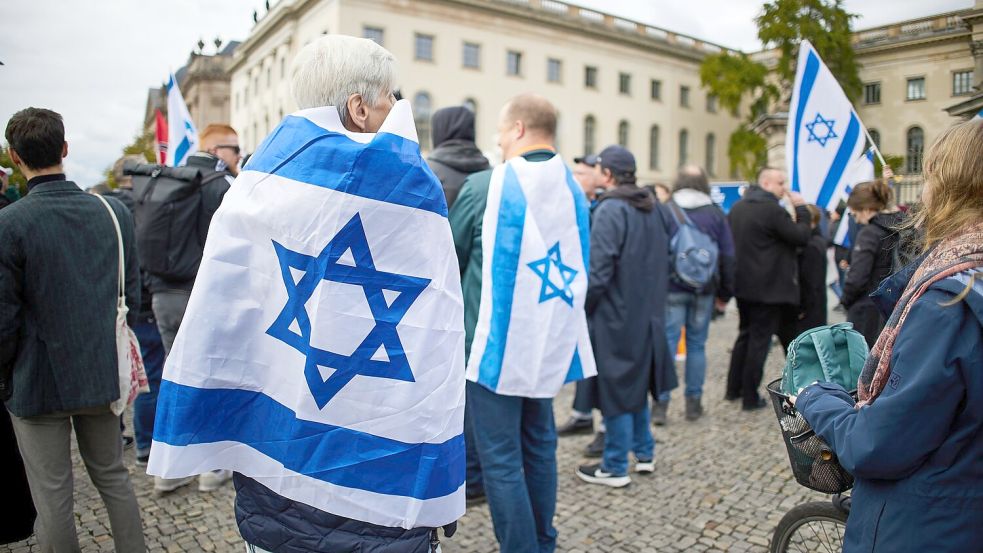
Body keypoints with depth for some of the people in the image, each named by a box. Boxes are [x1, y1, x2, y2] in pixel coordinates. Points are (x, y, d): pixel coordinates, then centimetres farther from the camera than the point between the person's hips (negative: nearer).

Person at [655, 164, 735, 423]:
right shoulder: (716, 213, 3)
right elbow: (728, 256, 6)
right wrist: (725, 293, 14)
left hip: (672, 288, -2)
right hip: (704, 290, 2)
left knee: (667, 343, 0)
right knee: (697, 344, 9)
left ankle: (661, 403, -2)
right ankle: (693, 402, 15)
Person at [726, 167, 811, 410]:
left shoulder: (737, 208, 10)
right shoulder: (773, 210, -16)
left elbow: (730, 243, 16)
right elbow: (801, 237, -13)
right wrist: (801, 208, -1)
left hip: (742, 284, 8)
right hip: (768, 288, -8)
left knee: (745, 335, 19)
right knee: (760, 340, 0)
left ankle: (733, 389, 25)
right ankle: (750, 397, 6)